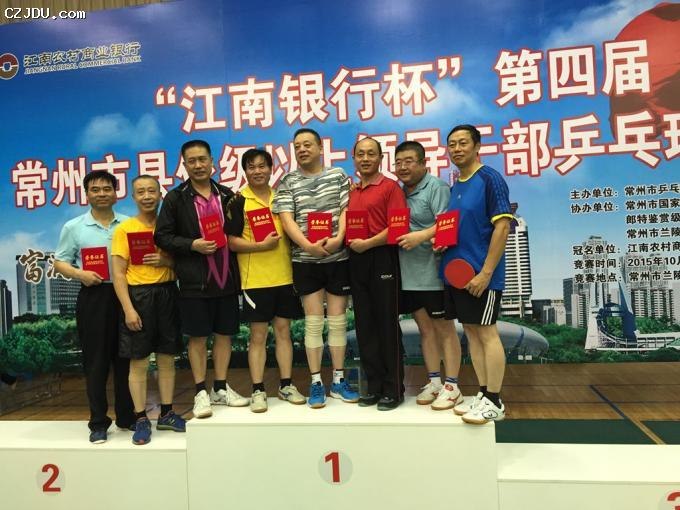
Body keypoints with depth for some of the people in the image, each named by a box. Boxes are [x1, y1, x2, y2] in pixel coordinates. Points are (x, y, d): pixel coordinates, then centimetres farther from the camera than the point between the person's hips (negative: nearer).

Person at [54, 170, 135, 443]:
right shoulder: (73, 227, 6)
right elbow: (59, 262, 6)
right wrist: (79, 274, -13)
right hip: (93, 297, -1)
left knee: (125, 359, 9)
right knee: (96, 361, 4)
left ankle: (127, 416, 22)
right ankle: (98, 423, 15)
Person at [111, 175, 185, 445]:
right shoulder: (125, 229, -2)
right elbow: (119, 274, -5)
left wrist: (168, 261, -11)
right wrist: (129, 309, -14)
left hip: (167, 294, 3)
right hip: (138, 295, -3)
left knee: (167, 358, 10)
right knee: (138, 361, 3)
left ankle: (166, 414, 24)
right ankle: (141, 419, 16)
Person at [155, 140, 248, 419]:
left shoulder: (227, 195, 8)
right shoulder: (175, 198, -1)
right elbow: (162, 237, -3)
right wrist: (193, 245, -17)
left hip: (226, 278, 3)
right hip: (194, 280, -3)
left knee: (224, 333, 10)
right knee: (198, 336, 5)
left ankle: (221, 388, 25)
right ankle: (201, 392, 19)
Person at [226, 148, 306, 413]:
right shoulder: (238, 202, -1)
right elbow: (231, 241, -6)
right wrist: (260, 245, -19)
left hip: (285, 276, 3)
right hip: (255, 279, -3)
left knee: (284, 331, 10)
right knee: (258, 335, 4)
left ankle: (286, 385, 21)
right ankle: (258, 391, 14)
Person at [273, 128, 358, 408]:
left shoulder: (338, 176, 7)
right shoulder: (287, 182, 5)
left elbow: (346, 210, 0)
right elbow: (287, 219, -5)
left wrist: (338, 238, -18)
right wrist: (308, 246, -20)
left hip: (338, 258, 1)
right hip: (305, 261, 0)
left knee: (338, 320, 6)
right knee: (313, 322, 2)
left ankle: (338, 380, 18)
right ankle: (316, 383, 13)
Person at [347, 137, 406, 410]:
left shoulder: (390, 187, -2)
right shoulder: (351, 192, 15)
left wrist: (368, 243, -17)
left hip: (382, 260, -6)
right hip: (356, 262, 6)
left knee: (387, 324, 0)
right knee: (365, 325, 10)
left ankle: (394, 389, 11)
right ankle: (374, 385, 21)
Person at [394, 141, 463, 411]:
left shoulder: (436, 187, -8)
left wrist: (421, 236, -29)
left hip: (434, 272, -7)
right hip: (409, 274, 7)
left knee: (444, 328, 4)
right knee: (425, 328, 14)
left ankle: (452, 386, 13)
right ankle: (434, 381, 25)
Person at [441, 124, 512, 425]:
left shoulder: (490, 179, -9)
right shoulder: (454, 187, 13)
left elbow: (502, 227, -15)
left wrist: (486, 272, -19)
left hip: (481, 274, -8)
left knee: (487, 334, -1)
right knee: (471, 332, 12)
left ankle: (493, 403, 10)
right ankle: (483, 394, 23)